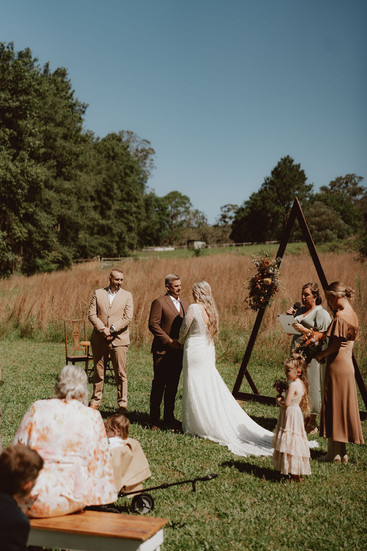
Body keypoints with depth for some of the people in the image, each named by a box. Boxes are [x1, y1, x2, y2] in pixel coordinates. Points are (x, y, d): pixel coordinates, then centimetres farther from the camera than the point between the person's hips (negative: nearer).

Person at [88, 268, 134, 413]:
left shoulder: (127, 296, 5)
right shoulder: (98, 293, 8)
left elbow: (127, 318, -5)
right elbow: (92, 314, 2)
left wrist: (111, 329, -13)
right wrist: (102, 329, -12)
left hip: (119, 340, -1)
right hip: (99, 340, 2)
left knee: (120, 374, -1)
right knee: (98, 373, 10)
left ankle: (122, 404, 8)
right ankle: (95, 401, 24)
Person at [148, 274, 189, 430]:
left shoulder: (185, 305, 16)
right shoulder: (159, 303, -5)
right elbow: (153, 325, -12)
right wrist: (170, 341, -15)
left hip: (178, 352, 6)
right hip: (163, 351, -6)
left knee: (173, 386, 12)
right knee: (159, 386, -1)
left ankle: (169, 417, 23)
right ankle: (154, 420, 7)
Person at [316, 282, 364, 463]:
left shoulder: (340, 315, -17)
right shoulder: (353, 315, 10)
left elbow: (335, 345, -20)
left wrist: (320, 354, -5)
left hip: (336, 365, -9)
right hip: (348, 365, 9)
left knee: (333, 406, 0)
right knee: (344, 406, 13)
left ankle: (334, 453, 7)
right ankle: (342, 451, 20)